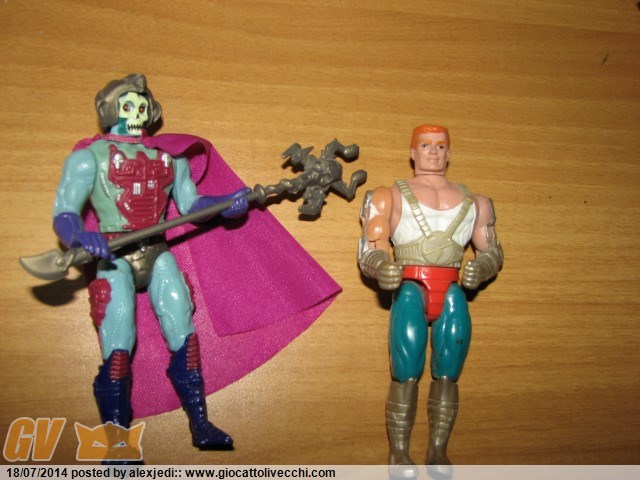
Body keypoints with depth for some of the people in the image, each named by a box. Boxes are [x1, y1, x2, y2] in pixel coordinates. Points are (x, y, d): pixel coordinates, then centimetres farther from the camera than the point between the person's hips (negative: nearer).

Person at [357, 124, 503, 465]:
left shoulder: (473, 202, 20)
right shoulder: (391, 196, 12)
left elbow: (492, 251, 21)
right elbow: (370, 249, 4)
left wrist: (483, 267, -2)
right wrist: (381, 267, -19)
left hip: (452, 295, 3)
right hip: (409, 291, -3)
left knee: (447, 376, -1)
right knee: (406, 376, -10)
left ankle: (438, 451, 10)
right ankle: (398, 453, 0)